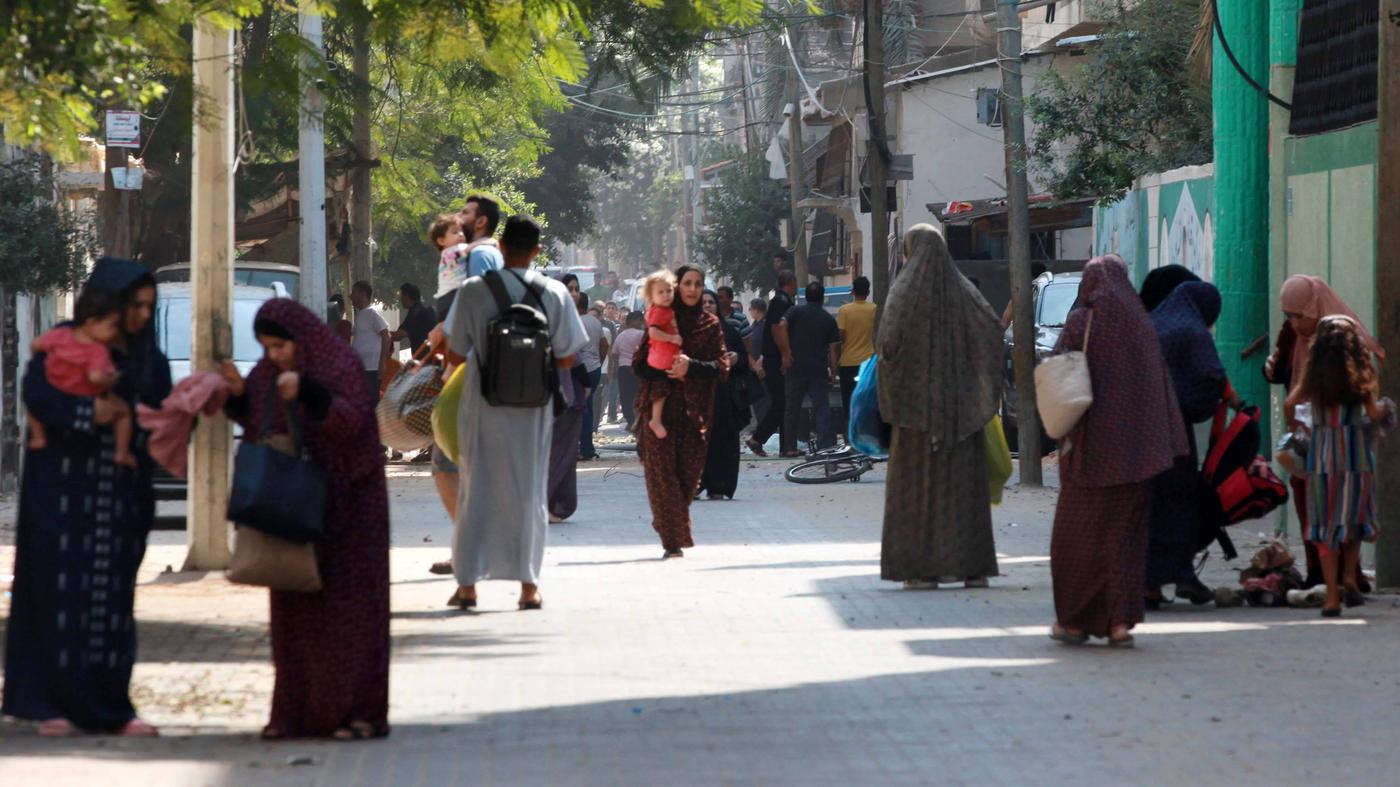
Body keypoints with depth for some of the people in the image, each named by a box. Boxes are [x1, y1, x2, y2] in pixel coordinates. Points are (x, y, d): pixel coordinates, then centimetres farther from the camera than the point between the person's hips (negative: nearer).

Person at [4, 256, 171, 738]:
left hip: (121, 497, 4)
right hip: (63, 491, -4)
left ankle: (109, 707, 7)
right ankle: (53, 704, 0)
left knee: (113, 597, 3)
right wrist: (87, 412, -25)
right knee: (62, 592, -4)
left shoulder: (148, 360, 12)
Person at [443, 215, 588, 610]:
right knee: (529, 492, 8)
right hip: (533, 409, 1)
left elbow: (456, 355, -3)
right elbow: (566, 359, 1)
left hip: (483, 404, -1)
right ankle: (529, 584, 7)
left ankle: (468, 584, 6)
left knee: (476, 491, 7)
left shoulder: (473, 291, -7)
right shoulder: (555, 294, -3)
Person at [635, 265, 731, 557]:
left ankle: (669, 527, 20)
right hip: (661, 406, -1)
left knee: (688, 473, 1)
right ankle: (673, 541, -10)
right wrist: (668, 371, -14)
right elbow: (640, 364, 3)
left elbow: (720, 365, 0)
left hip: (695, 410, 1)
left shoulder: (710, 324, 8)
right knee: (661, 471, -9)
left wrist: (691, 367, -17)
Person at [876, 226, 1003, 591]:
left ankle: (922, 568, -1)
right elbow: (992, 328, -4)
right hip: (959, 402, 3)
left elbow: (889, 338, -18)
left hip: (918, 400, -3)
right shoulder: (962, 288, 5)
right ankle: (973, 566, 4)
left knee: (918, 481, 2)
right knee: (964, 481, 6)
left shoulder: (906, 289, -6)